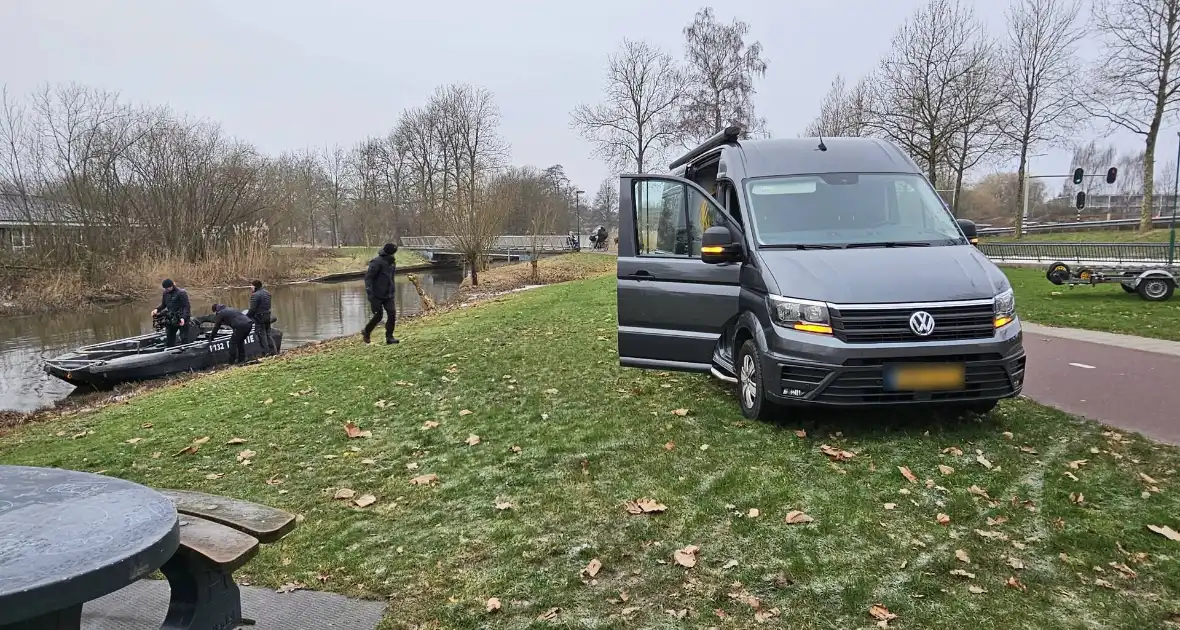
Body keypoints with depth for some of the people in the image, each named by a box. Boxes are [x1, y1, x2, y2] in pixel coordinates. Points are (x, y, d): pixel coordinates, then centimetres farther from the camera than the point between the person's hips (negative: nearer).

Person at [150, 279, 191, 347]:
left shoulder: (181, 293, -14)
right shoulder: (165, 293, 6)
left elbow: (186, 307, -18)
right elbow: (163, 305, 17)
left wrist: (183, 318, -31)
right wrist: (157, 309, -4)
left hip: (181, 319, -6)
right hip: (171, 319, 6)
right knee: (169, 338, 6)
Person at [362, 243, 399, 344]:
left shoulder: (391, 262, 9)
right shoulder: (377, 262, -16)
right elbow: (368, 277, -17)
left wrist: (392, 292, 22)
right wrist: (369, 292, -23)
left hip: (388, 295, 7)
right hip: (376, 295, -7)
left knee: (392, 314, -4)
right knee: (378, 316, -1)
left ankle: (389, 337, 6)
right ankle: (366, 332, 24)